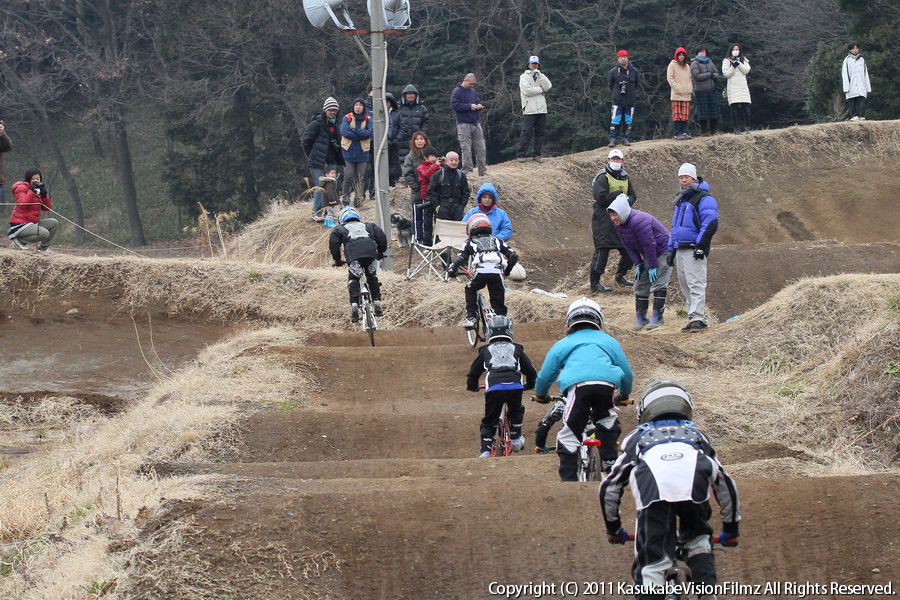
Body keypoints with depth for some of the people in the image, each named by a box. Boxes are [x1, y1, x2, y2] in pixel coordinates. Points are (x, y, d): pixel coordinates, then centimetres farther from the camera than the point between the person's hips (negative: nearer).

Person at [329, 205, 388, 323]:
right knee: (372, 277, 23)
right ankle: (377, 303, 15)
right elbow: (381, 236, 23)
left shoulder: (340, 229, 29)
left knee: (353, 279, 8)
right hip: (371, 253, 2)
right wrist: (381, 252, 34)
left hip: (353, 256, -2)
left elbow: (333, 242, 16)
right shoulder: (367, 226, 34)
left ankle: (354, 306, -11)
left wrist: (337, 259, 25)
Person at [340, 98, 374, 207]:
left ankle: (358, 200, 10)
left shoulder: (368, 119, 5)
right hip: (348, 152, -2)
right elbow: (344, 132, -13)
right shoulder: (347, 118, 0)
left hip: (362, 152, 2)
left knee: (360, 178, 3)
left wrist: (354, 131, -15)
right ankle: (346, 199, 2)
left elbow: (370, 132, -10)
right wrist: (361, 134, -13)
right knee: (348, 176, -6)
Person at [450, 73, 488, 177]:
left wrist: (479, 105, -1)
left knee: (481, 149, 5)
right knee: (466, 149, -4)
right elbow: (454, 105, -14)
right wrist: (469, 106, -16)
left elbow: (478, 101, 24)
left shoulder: (473, 91, 14)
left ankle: (483, 171, 10)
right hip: (464, 124, -6)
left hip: (476, 123, 6)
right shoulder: (457, 91, -6)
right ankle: (467, 171, 1)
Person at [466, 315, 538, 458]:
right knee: (516, 411, 33)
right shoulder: (516, 349, 25)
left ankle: (485, 450, -1)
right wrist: (529, 385, 48)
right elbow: (531, 371, 27)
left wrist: (472, 387, 49)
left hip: (494, 388, -1)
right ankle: (516, 439, 29)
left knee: (489, 422, 13)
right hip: (515, 387, 1)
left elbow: (473, 373, 29)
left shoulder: (486, 350, 23)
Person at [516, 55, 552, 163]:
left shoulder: (541, 76, 16)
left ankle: (536, 154, 13)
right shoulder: (524, 77, 3)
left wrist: (539, 75, -9)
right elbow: (527, 90, -12)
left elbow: (548, 86, -2)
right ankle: (520, 155, -3)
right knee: (526, 133, -8)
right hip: (530, 110, -5)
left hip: (542, 110, 5)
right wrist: (541, 90, -4)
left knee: (540, 133, 5)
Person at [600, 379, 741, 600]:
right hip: (693, 489, 1)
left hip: (654, 494, -1)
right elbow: (725, 483, 44)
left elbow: (609, 487, 39)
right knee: (698, 541, 28)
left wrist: (613, 528, 52)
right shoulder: (696, 435, 41)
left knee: (651, 564, 2)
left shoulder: (638, 437, 39)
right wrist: (731, 528, 55)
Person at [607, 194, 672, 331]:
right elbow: (628, 246, 4)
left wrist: (652, 267, -22)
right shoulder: (619, 224, -4)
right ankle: (641, 318, 13)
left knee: (658, 285, -12)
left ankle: (657, 318, -6)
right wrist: (638, 264, -1)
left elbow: (649, 245, -28)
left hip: (663, 252, -9)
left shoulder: (638, 221, -32)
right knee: (640, 285, 7)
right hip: (648, 256, 9)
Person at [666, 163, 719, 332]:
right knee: (685, 286, 9)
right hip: (680, 251, 9)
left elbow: (711, 223, -15)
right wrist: (671, 249, 24)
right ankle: (695, 319, 13)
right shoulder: (680, 200, 21)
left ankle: (697, 319, -18)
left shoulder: (703, 198, -7)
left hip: (694, 250, -9)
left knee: (696, 285, -14)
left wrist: (701, 246, -19)